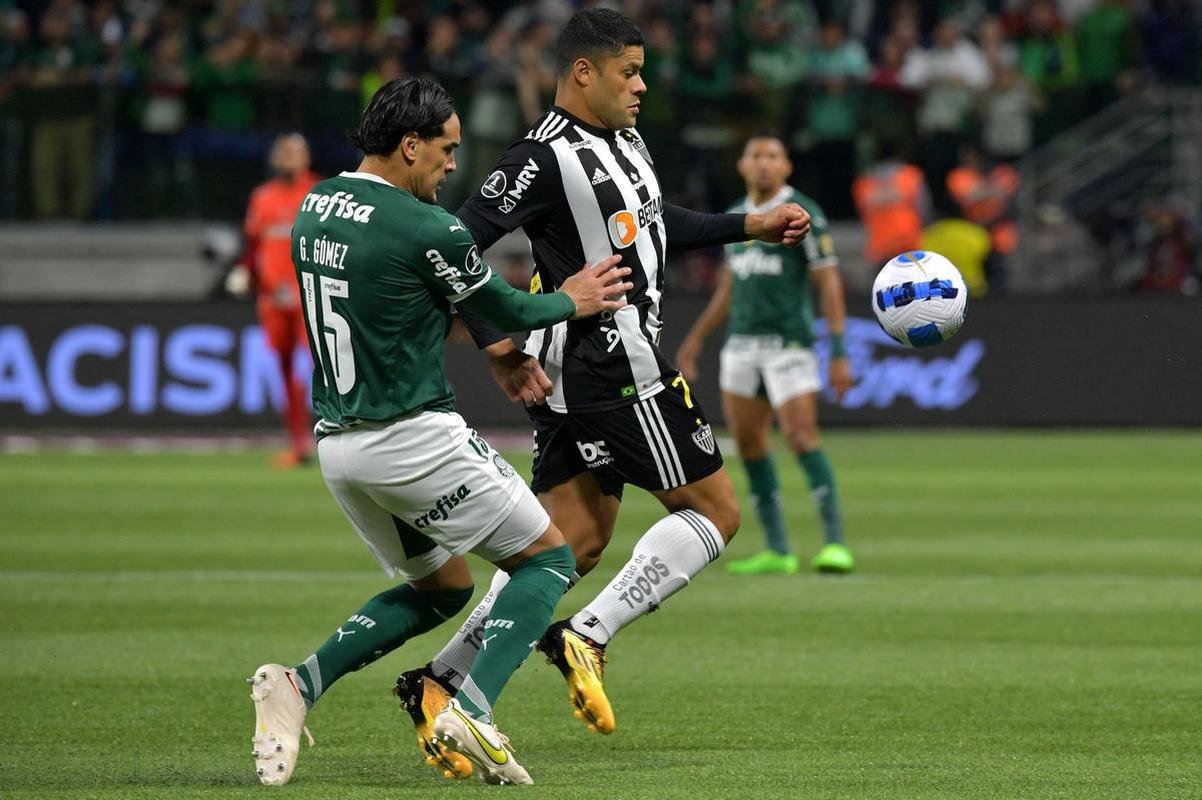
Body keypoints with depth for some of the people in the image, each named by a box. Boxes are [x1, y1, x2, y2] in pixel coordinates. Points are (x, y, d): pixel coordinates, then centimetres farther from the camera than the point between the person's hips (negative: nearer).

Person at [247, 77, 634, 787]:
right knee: (549, 559, 6)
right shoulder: (425, 229, -16)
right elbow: (508, 310, -3)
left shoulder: (314, 208, 9)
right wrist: (570, 302, 19)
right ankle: (471, 711, -13)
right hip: (414, 438, -8)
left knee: (443, 586, 23)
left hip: (338, 443, 8)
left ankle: (301, 683, 4)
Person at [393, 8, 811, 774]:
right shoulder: (547, 158, -16)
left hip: (577, 379, 9)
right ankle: (587, 637, -8)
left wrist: (749, 226, 30)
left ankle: (439, 682, 6)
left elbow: (654, 222, 32)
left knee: (573, 543, 9)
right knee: (715, 512, -2)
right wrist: (499, 347, -24)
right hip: (618, 370, -9)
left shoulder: (622, 140, 13)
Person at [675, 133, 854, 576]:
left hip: (789, 342, -7)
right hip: (742, 341, 7)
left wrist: (839, 353, -14)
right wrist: (696, 338, 22)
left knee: (801, 436, -17)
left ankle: (835, 542, -18)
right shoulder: (736, 216, 13)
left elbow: (829, 285, -9)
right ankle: (777, 551, 11)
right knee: (748, 440, 4)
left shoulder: (804, 215, -7)